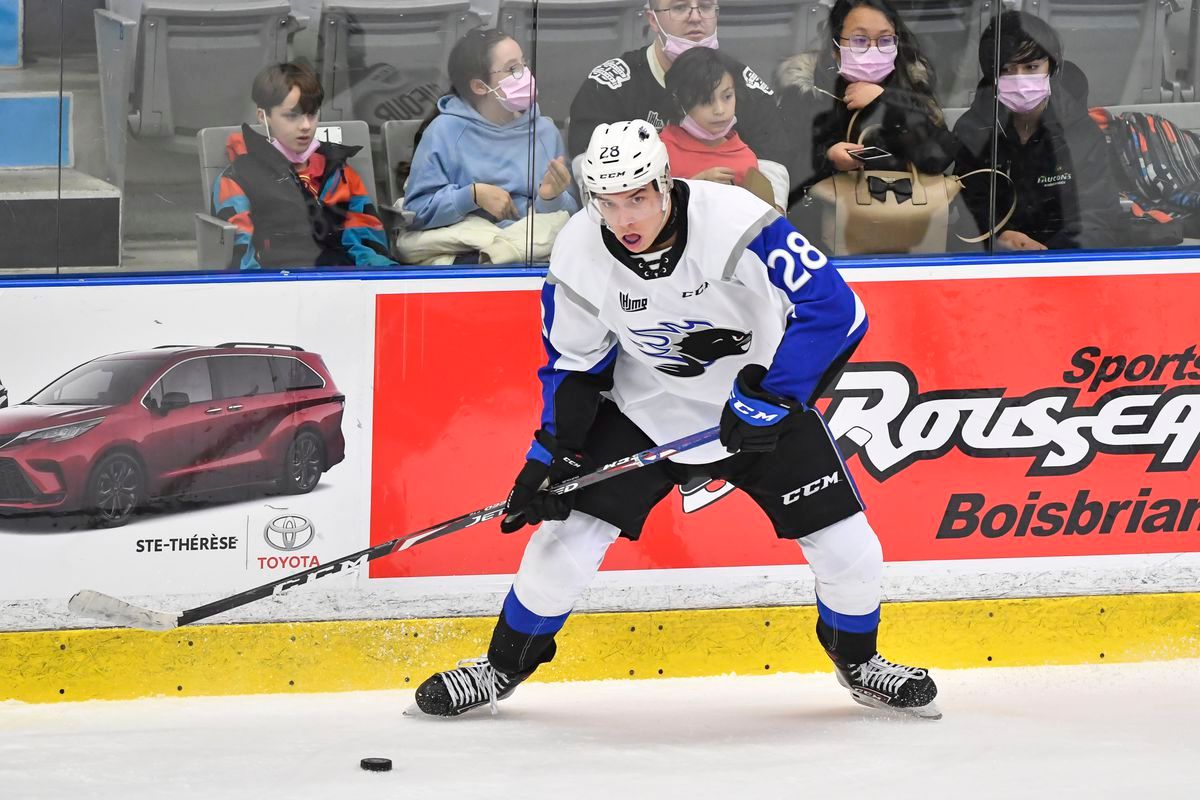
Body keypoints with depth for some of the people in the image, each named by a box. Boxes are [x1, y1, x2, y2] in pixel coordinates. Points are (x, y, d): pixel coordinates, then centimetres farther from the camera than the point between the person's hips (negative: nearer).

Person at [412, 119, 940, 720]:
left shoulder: (736, 225, -31)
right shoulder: (579, 256, -17)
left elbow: (834, 308, -29)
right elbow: (574, 365, -1)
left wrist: (772, 396, -32)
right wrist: (553, 452, -9)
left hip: (763, 406, -2)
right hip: (645, 411, 2)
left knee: (848, 551, -5)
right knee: (566, 533, -8)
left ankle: (858, 660, 26)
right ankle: (503, 666, 16)